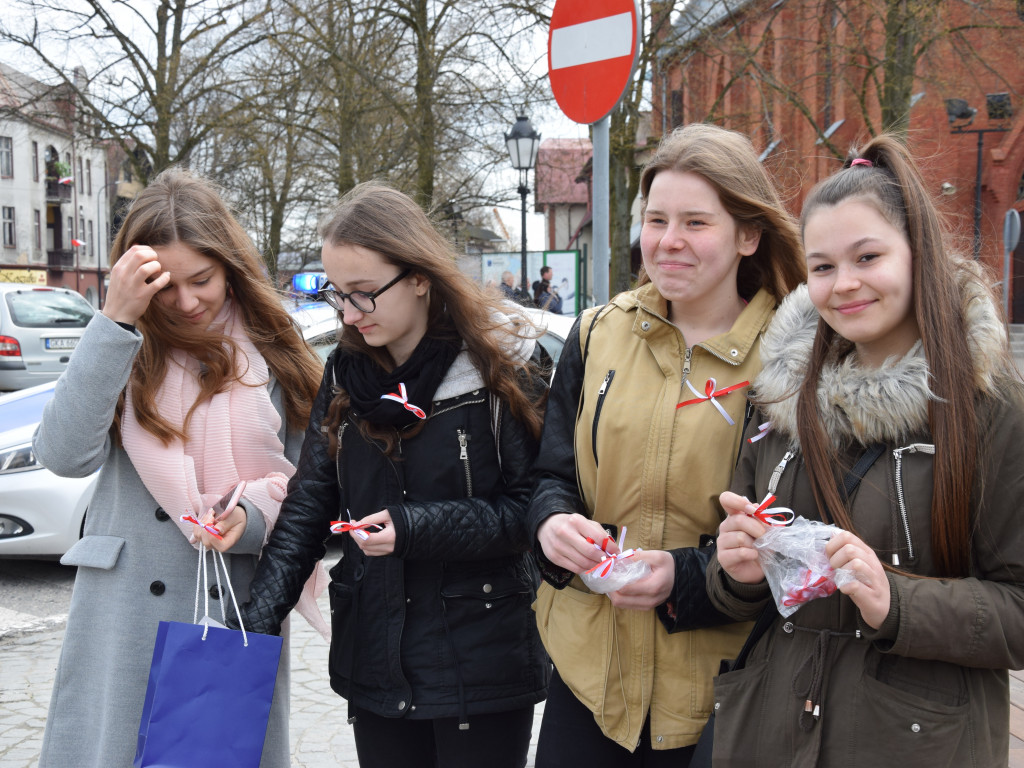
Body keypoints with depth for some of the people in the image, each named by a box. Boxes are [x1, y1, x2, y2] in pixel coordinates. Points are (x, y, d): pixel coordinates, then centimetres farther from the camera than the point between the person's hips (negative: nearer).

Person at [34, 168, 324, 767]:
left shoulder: (273, 357, 4)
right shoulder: (127, 349, 2)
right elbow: (65, 455, -15)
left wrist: (253, 514, -16)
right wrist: (115, 320, -18)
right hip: (127, 616, 0)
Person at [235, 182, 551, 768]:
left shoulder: (502, 366, -10)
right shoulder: (346, 373, 4)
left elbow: (531, 509, -11)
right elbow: (308, 506, 2)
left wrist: (415, 527, -20)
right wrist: (259, 616, -10)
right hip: (375, 662, 4)